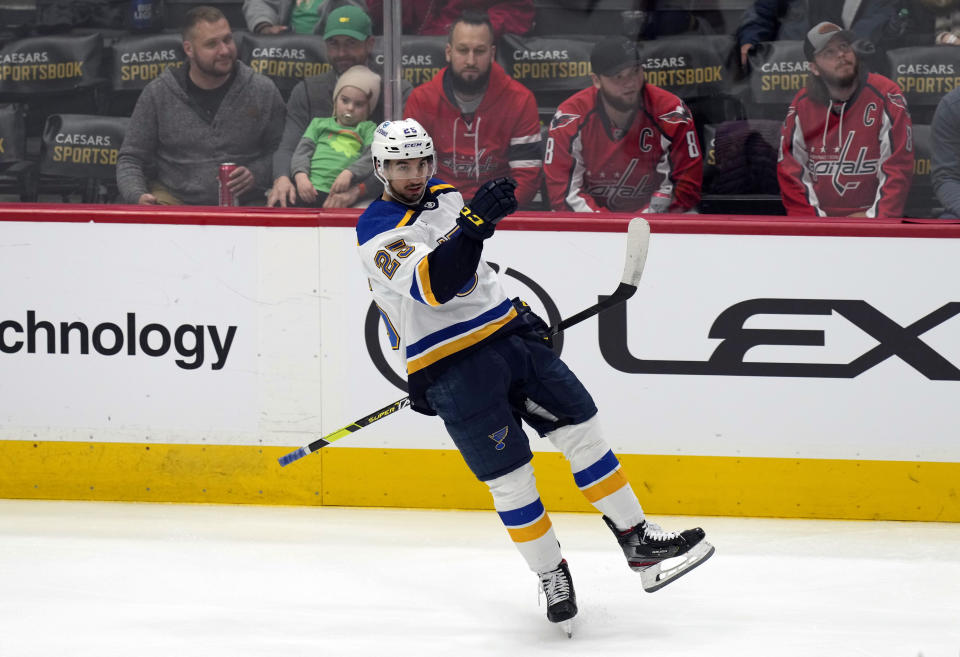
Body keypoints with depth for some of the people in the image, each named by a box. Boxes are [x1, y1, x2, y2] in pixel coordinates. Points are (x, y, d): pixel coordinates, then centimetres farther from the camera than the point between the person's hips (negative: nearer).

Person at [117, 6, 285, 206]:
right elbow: (130, 159, 7)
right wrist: (137, 195, -14)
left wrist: (256, 175, -9)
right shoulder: (157, 94, 4)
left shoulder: (263, 91, 5)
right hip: (173, 200, -1)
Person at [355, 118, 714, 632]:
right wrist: (471, 222, -41)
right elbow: (431, 286, -31)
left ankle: (640, 543, 10)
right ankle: (551, 575, 11)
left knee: (582, 430, 2)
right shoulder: (377, 233, -14)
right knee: (509, 478, -7)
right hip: (451, 367, -7)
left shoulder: (445, 196, 10)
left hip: (510, 336, 7)